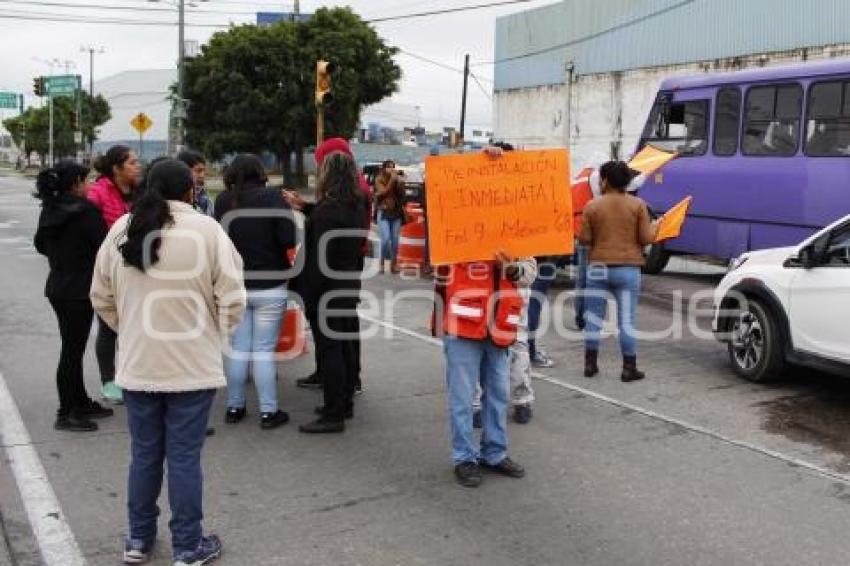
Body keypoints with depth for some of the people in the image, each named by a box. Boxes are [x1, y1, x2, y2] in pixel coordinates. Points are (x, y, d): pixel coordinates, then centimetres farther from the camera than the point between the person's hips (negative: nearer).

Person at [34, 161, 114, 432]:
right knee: (73, 350, 0)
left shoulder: (49, 209, 6)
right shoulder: (85, 209, -18)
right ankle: (66, 414, 8)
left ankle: (81, 403, 28)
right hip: (79, 290, -8)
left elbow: (41, 244, 16)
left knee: (73, 347, 17)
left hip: (57, 286, 8)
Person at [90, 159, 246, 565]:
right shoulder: (206, 229, -12)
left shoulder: (121, 230, 1)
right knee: (184, 457, 5)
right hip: (191, 364, -4)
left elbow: (101, 297, 8)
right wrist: (215, 334, 5)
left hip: (136, 364, 4)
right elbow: (232, 299, -12)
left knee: (144, 453, 17)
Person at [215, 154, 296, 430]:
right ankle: (268, 411, 8)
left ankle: (234, 407, 18)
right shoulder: (273, 197, -7)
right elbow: (288, 239, -14)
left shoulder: (223, 200, 0)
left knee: (237, 348, 11)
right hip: (269, 286, -2)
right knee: (264, 350, 2)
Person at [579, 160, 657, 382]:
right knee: (627, 319, 4)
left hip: (598, 267, 1)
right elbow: (646, 238, -5)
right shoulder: (638, 204, -3)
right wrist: (654, 227, 16)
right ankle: (629, 368, 6)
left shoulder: (592, 206, -3)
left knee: (594, 316, 11)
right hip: (628, 268, 0)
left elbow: (584, 239, -3)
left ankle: (590, 363, 16)